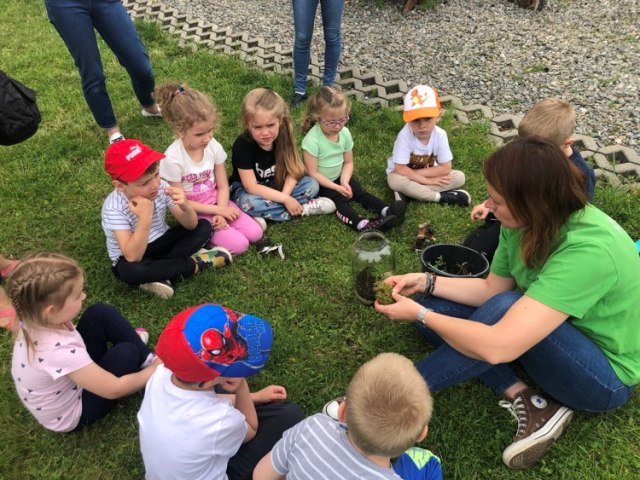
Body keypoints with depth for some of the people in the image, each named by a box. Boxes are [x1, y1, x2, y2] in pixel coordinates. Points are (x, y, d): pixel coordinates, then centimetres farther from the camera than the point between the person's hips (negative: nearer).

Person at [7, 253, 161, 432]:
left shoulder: (33, 320, -21)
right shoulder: (59, 352, -43)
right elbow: (114, 389, -29)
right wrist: (154, 371, -14)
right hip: (72, 416, -7)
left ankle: (147, 359, 6)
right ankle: (150, 365, 19)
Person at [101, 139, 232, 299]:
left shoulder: (161, 186, -16)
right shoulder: (114, 207, -26)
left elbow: (190, 225, -12)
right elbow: (133, 258, -34)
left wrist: (186, 206, -35)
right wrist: (145, 218, -43)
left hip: (160, 244, 4)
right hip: (132, 256, -4)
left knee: (204, 227, -11)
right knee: (131, 271, -38)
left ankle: (162, 276, -22)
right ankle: (195, 263, -18)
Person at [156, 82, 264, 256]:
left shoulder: (214, 147, -10)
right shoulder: (173, 159, -23)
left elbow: (223, 187, -2)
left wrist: (221, 213, -19)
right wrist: (218, 210, -17)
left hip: (217, 202, 5)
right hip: (193, 211, -5)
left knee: (255, 233, -10)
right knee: (239, 245, -19)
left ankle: (217, 223, 8)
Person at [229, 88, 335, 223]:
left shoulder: (283, 137, -15)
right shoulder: (242, 145, -28)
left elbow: (292, 171, -10)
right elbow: (251, 187, -29)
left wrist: (284, 196, -28)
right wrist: (285, 200, -31)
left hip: (276, 185, 4)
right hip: (247, 190, -4)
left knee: (312, 184, -12)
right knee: (248, 203, -39)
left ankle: (264, 216, -21)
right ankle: (303, 209, -23)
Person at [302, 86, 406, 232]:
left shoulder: (345, 133, -8)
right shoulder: (312, 140, -27)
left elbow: (348, 162, 0)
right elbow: (313, 173, -23)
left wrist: (344, 182, -18)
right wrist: (337, 188, -26)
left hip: (339, 177, 6)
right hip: (319, 183, -6)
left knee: (359, 192, -13)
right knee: (339, 200, -27)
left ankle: (387, 211, -26)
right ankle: (363, 224, -44)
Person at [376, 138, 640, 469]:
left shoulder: (588, 252, -36)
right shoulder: (527, 223, -13)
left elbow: (497, 347, -41)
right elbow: (491, 289, 2)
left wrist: (419, 314, -27)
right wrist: (426, 282, -10)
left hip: (606, 376, -7)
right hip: (551, 337, 8)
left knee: (505, 308, -35)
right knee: (436, 305, -4)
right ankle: (528, 402, -10)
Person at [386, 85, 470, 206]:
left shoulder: (440, 135, -20)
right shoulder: (405, 136, -28)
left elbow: (445, 169, -19)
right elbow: (400, 169, -28)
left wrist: (412, 173, -24)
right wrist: (427, 180, -27)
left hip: (427, 173, 4)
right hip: (405, 175, -3)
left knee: (459, 177, -16)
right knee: (395, 180, -36)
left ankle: (407, 193, -23)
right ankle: (441, 197, -23)